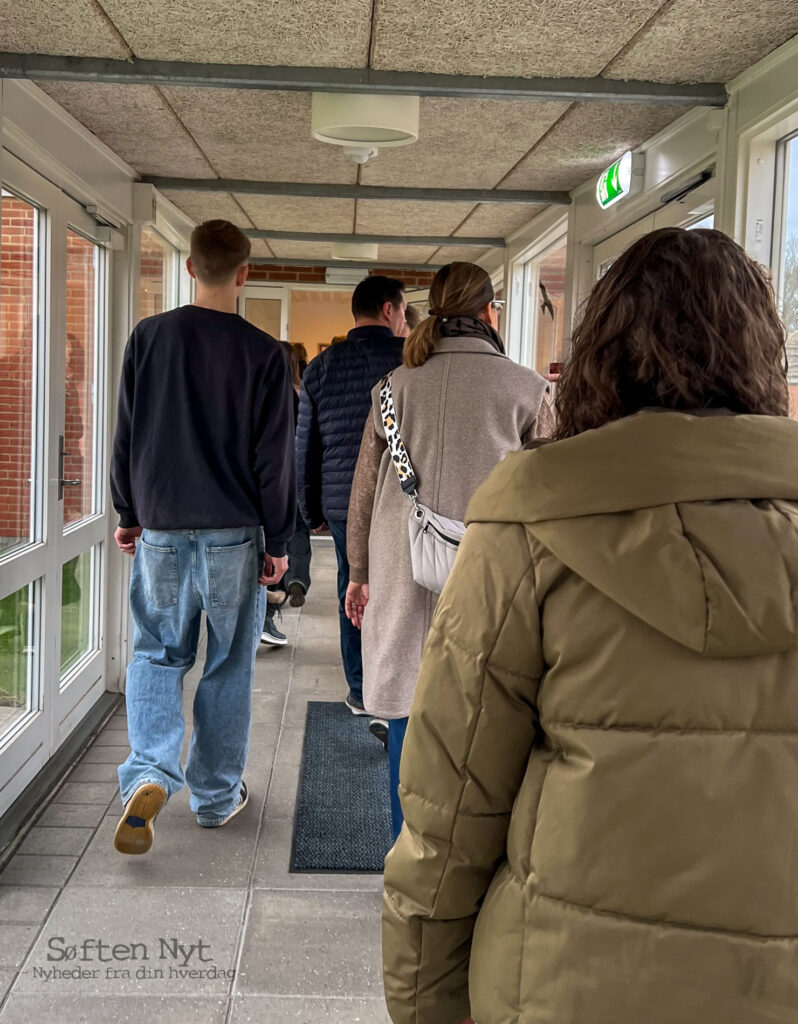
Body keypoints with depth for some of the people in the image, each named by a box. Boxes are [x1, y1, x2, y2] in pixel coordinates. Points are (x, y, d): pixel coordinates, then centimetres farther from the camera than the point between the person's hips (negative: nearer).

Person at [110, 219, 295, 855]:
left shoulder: (148, 337, 1)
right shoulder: (262, 353, -6)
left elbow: (126, 435, 6)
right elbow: (276, 456, -5)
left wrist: (128, 514, 17)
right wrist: (278, 541, 3)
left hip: (160, 526, 2)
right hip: (233, 534, -2)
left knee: (158, 654, 15)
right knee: (229, 665, 10)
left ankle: (150, 773, -5)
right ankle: (217, 795, 20)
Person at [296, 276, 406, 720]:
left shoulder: (321, 368, 8)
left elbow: (305, 448, 12)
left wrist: (312, 511, 19)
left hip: (343, 503, 4)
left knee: (353, 595, 13)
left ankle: (362, 693, 23)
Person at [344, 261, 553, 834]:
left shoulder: (396, 385, 6)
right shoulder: (526, 388, -1)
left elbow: (365, 490, 10)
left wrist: (360, 572, 19)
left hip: (405, 574, 2)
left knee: (408, 709, 11)